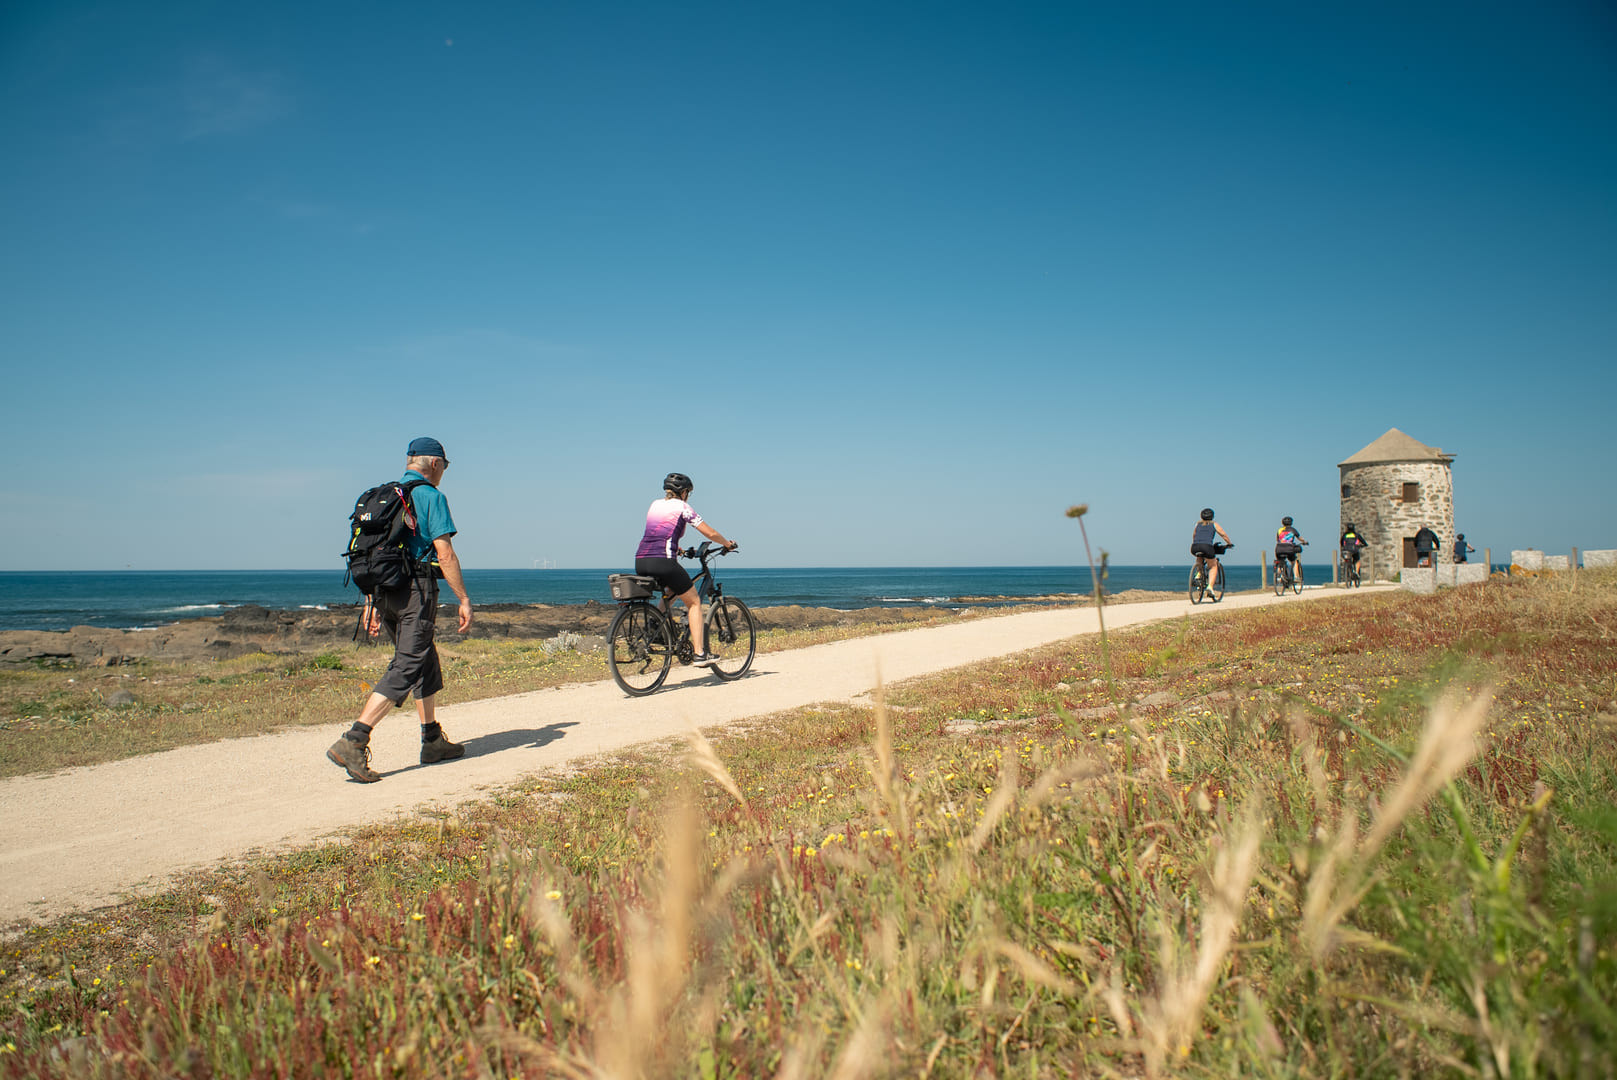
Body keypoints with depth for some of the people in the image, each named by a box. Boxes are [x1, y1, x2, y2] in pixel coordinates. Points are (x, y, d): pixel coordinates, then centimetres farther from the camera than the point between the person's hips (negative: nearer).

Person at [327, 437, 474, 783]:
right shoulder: (431, 497, -7)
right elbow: (445, 554, -13)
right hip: (416, 589, -8)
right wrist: (464, 600, -9)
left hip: (385, 591, 8)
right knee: (405, 669, -8)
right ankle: (353, 742, -17)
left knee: (426, 662, 18)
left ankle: (433, 741, 25)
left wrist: (373, 606, 19)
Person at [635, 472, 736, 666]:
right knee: (694, 601, 10)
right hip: (662, 561, -6)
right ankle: (699, 654, 4)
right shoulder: (682, 507, 3)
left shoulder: (655, 505, 21)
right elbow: (710, 533, 6)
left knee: (669, 590, 35)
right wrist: (728, 544, 23)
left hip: (640, 562, 6)